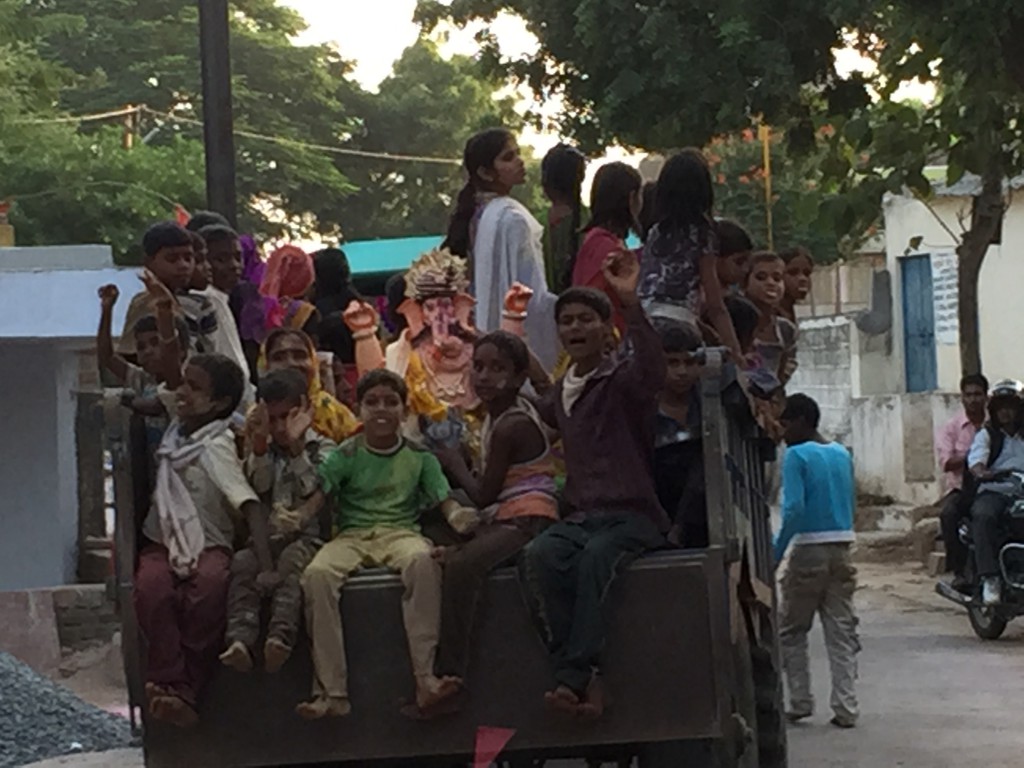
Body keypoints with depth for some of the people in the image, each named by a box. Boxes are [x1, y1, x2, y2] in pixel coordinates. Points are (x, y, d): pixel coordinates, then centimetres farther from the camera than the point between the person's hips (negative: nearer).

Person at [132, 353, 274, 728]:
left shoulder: (217, 447, -14)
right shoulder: (175, 429, 6)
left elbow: (252, 508, -24)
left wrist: (266, 567, -34)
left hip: (208, 546, -5)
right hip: (163, 542, 5)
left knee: (210, 586, -38)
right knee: (152, 585, -31)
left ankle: (186, 690, -35)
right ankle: (166, 682, -32)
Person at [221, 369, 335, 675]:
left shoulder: (323, 449, 9)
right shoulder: (265, 451, 20)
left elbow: (315, 490, -7)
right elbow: (259, 487, 1)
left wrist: (296, 445, -12)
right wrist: (259, 442, -9)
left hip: (308, 536, -3)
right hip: (268, 537, 3)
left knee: (291, 560, -36)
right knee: (243, 561, -29)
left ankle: (281, 636, -54)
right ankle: (240, 638, -46)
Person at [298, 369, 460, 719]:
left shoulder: (418, 455, 12)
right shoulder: (346, 455, 9)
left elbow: (443, 499, 7)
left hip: (401, 532, 0)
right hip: (352, 536, 0)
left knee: (423, 560, -37)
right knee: (317, 574, -32)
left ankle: (425, 679, -39)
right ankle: (331, 693, -32)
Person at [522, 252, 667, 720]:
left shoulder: (621, 379, 0)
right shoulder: (561, 394, 21)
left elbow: (653, 372, -26)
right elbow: (536, 417, 45)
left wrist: (630, 303, -34)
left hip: (632, 516, -5)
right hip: (579, 517, 5)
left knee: (596, 558, -38)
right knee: (538, 558, -29)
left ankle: (574, 677, -41)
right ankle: (584, 679, -39)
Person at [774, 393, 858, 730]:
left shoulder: (796, 456, -9)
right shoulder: (842, 455, 12)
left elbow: (794, 508, -18)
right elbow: (849, 504, 16)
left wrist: (776, 553, -13)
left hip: (809, 550, -6)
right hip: (841, 550, 6)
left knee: (792, 632, 9)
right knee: (841, 632, 5)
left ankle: (800, 702, 8)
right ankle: (845, 709, 2)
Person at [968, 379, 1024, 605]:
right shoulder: (986, 435, 15)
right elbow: (976, 459, -6)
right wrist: (981, 472, -30)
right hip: (994, 492, -2)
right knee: (984, 517, -35)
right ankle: (990, 579, -36)